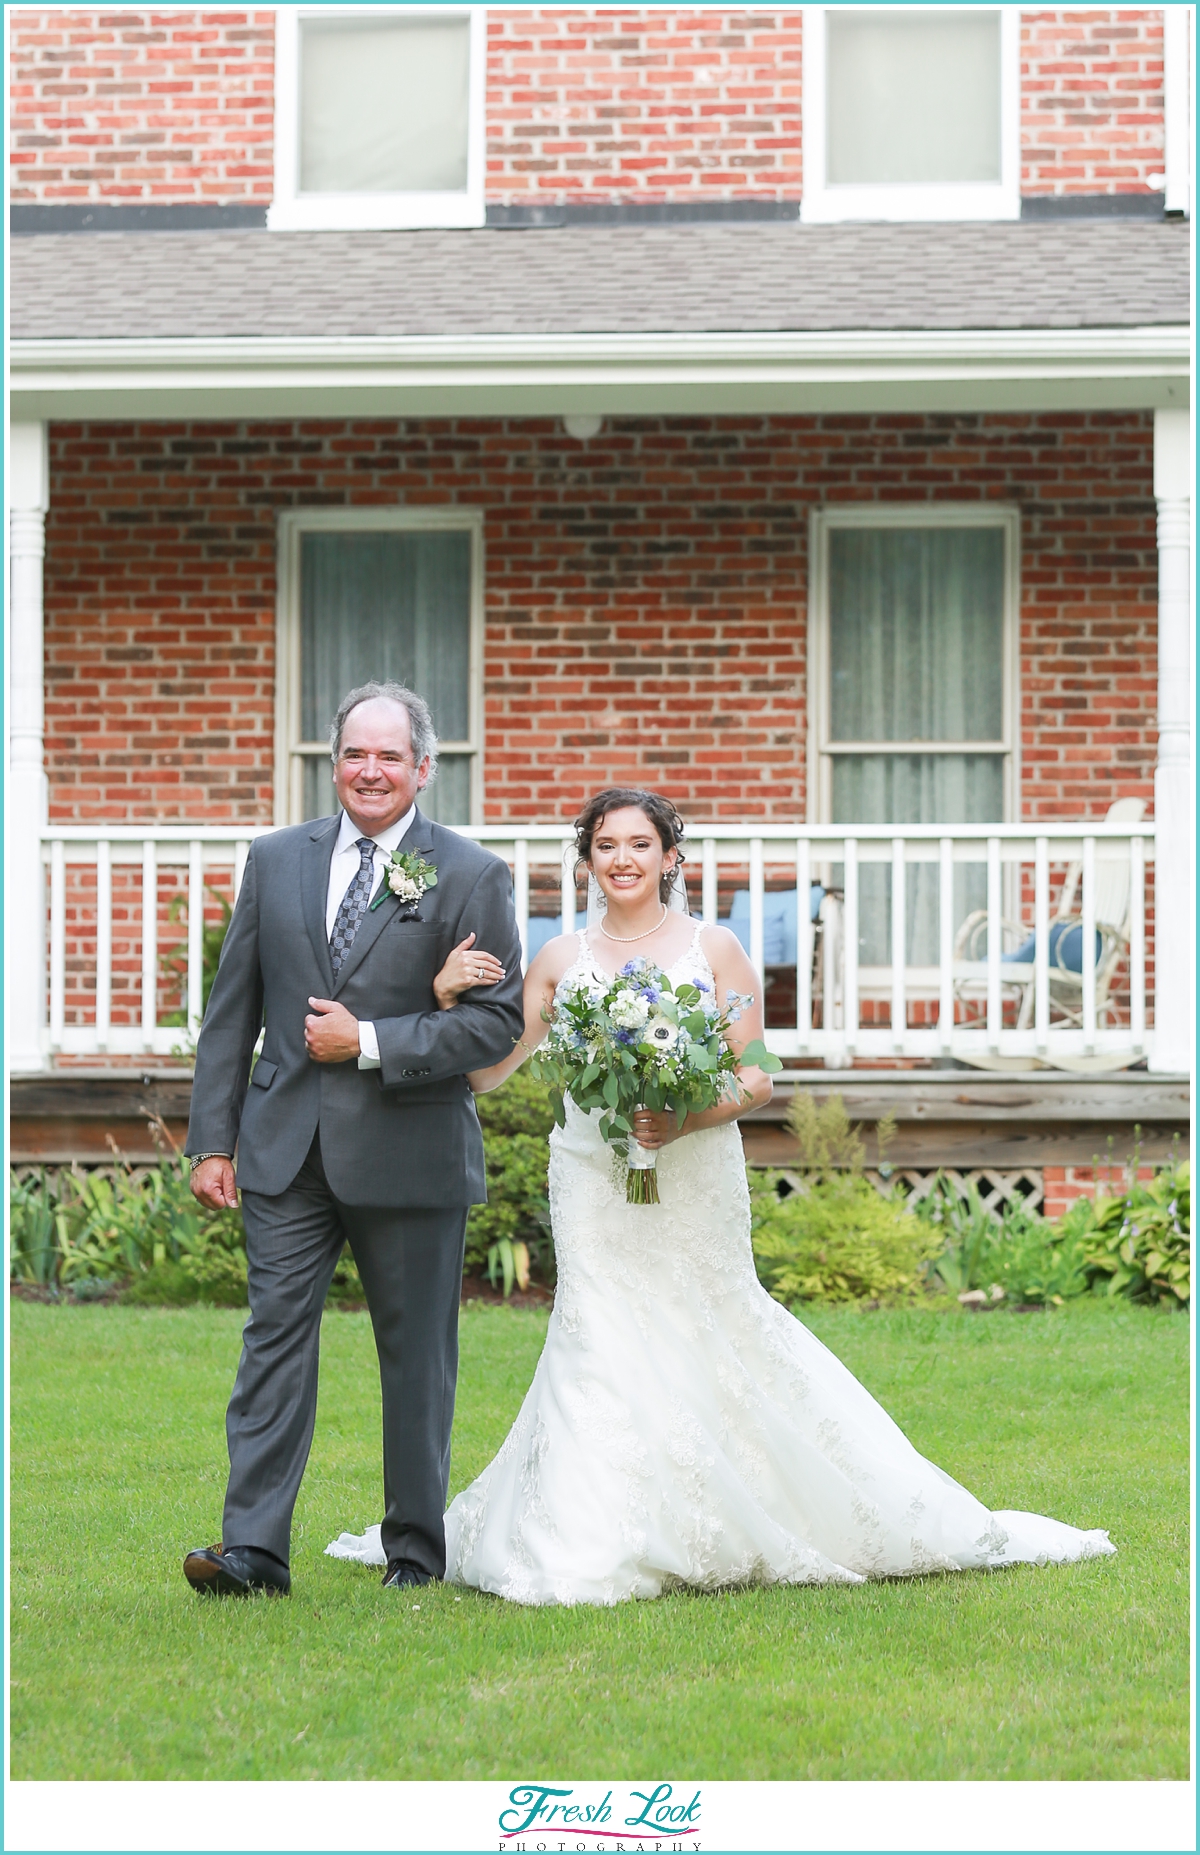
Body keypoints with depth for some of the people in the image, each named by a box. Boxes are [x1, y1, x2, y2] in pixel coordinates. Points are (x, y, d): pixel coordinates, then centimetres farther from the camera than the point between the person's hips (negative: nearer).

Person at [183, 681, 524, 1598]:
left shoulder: (472, 876, -2)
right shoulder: (275, 860, 8)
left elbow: (499, 1020, -7)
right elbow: (233, 1008, 9)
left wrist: (371, 1042, -14)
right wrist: (213, 1137, 4)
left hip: (410, 1153, -2)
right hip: (287, 1148, 2)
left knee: (416, 1355, 7)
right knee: (274, 1339, -4)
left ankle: (417, 1549, 17)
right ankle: (254, 1548, -6)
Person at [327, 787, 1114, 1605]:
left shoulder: (714, 950, 0)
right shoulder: (563, 961, 7)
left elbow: (756, 1078, -2)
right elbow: (488, 1071, 6)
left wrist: (685, 1121, -19)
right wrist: (448, 999, -11)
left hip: (694, 1183, -2)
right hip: (594, 1187, 2)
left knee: (714, 1335, 1)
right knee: (602, 1346, -4)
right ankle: (599, 1550, 1)